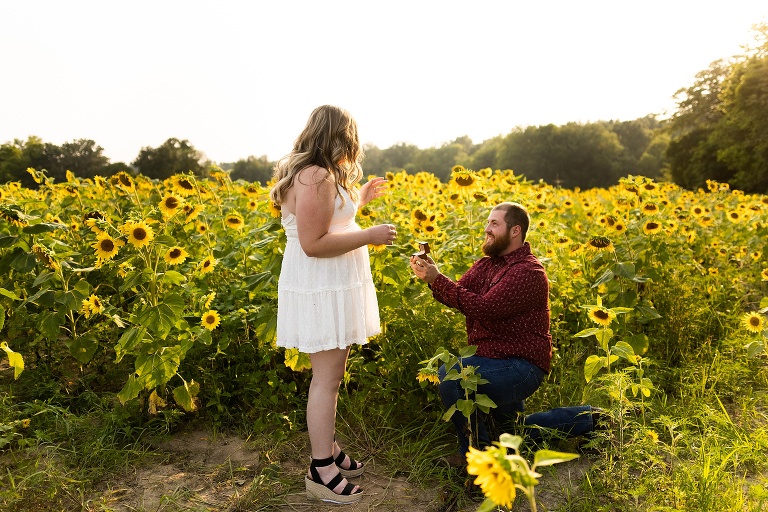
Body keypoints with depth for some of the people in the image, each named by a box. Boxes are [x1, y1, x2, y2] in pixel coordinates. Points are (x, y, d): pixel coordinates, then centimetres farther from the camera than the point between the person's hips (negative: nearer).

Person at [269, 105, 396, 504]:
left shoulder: (312, 173, 13)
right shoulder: (317, 177, -20)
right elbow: (313, 243, -25)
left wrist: (359, 199, 24)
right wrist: (369, 235, -19)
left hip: (330, 288, 11)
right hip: (323, 291, -11)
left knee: (329, 375, 17)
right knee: (327, 379, -1)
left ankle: (328, 449, 30)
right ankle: (320, 471, 12)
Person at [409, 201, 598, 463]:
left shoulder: (529, 272, -20)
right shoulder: (486, 263, 8)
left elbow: (484, 308, -29)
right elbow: (457, 296, -4)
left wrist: (438, 279, -27)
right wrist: (431, 278, -22)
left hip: (521, 366, -9)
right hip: (492, 360, 10)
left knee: (450, 375, -29)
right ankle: (586, 417, 35)